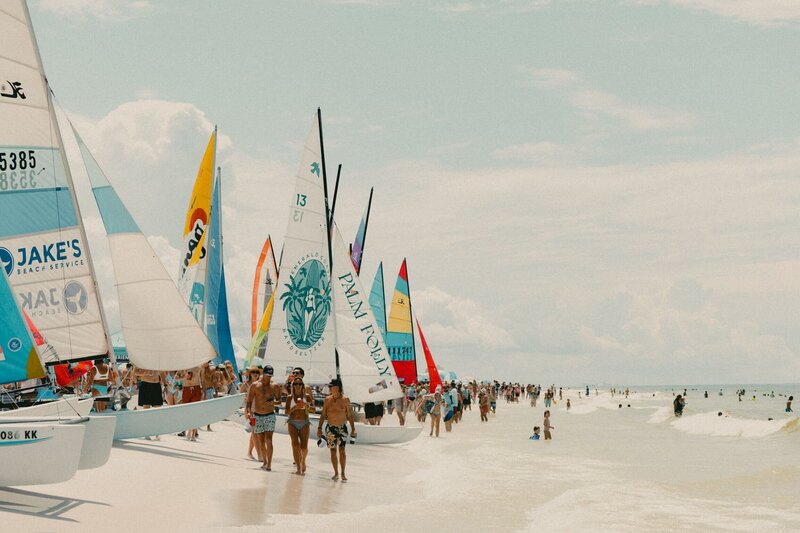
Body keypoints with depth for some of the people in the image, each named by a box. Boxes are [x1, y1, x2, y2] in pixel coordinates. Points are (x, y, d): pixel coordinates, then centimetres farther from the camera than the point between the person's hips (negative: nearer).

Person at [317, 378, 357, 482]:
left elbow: (350, 415, 0)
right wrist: (319, 428, 7)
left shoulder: (345, 399, -4)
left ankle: (343, 473, 1)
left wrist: (353, 429, -2)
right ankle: (336, 473, 15)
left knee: (342, 450, -7)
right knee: (333, 451, 5)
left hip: (342, 428, -2)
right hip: (330, 428, 2)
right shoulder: (327, 399, 3)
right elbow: (323, 415, 10)